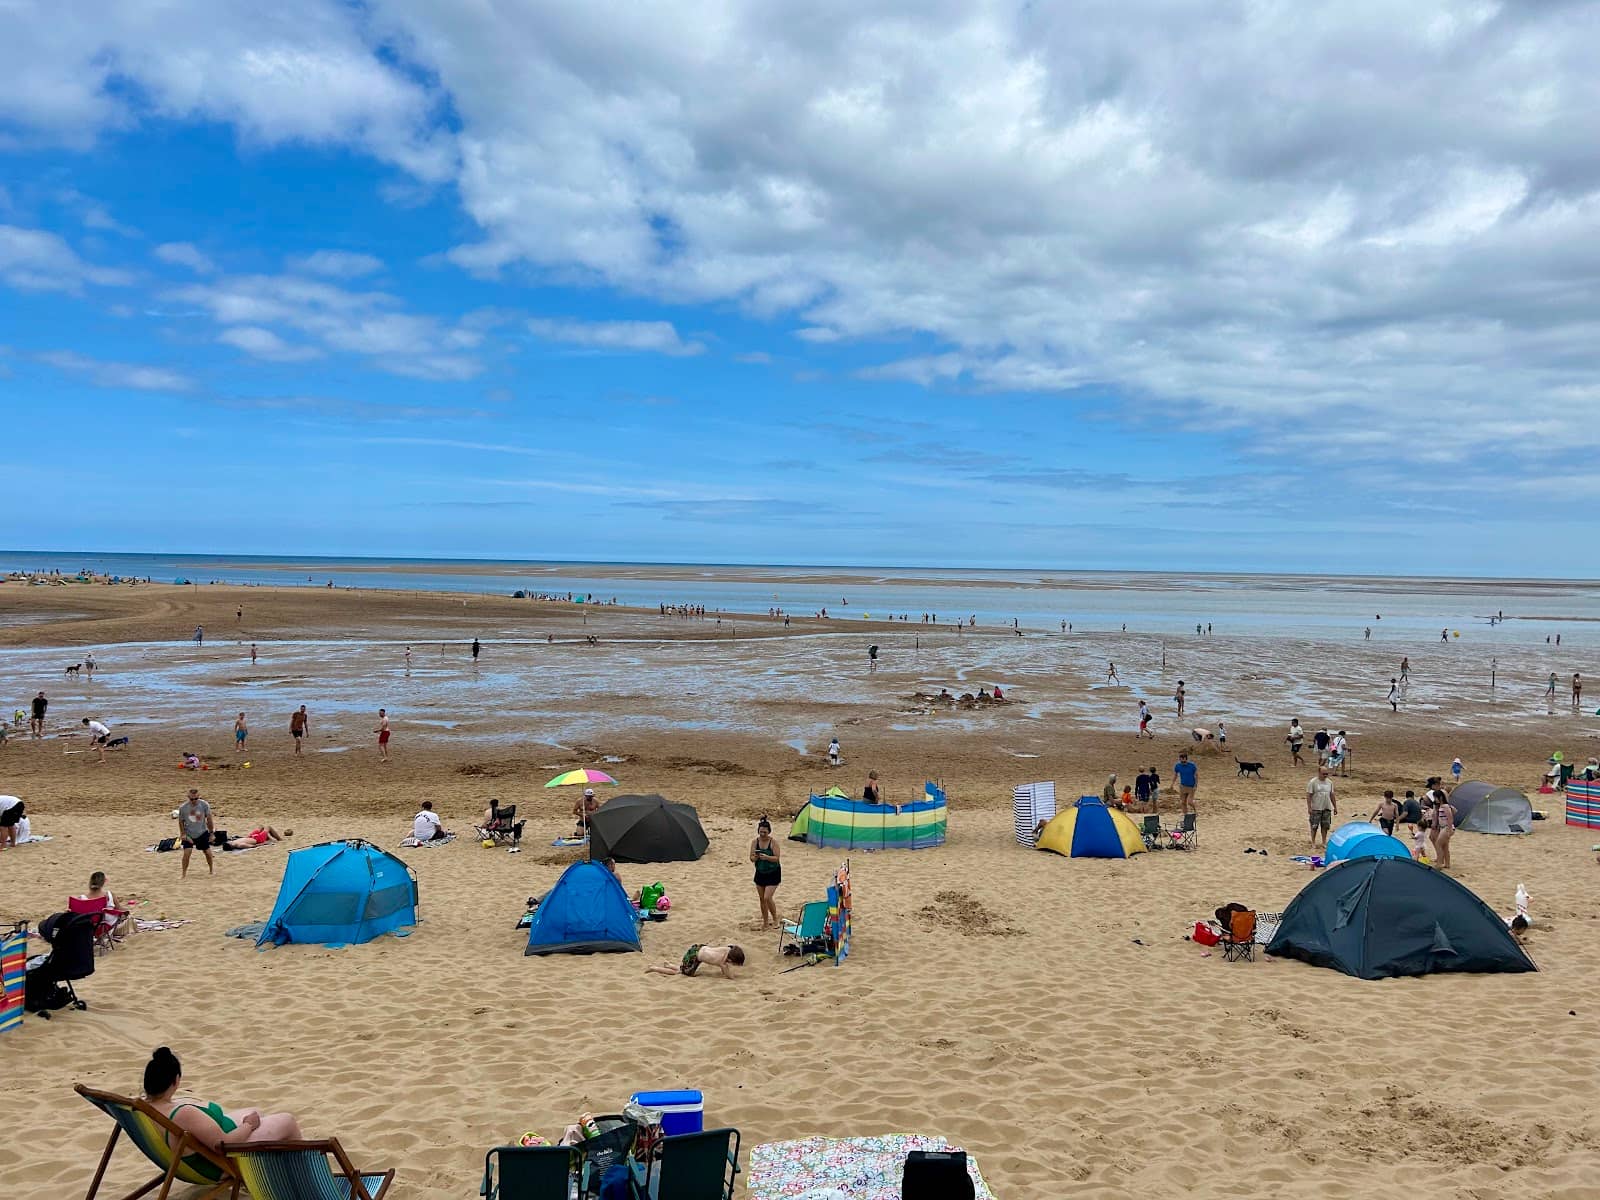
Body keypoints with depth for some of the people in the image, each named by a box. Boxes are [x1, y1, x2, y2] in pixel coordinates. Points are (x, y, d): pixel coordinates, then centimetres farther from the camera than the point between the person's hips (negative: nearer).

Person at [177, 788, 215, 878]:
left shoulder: (204, 805, -14)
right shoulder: (183, 807, -15)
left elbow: (209, 819, -3)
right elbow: (181, 821, -2)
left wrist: (211, 832, 0)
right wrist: (183, 834, -7)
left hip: (202, 833, 1)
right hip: (188, 834, -1)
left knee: (207, 852, 6)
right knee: (187, 852, -15)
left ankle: (211, 870, 30)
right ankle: (184, 873, 1)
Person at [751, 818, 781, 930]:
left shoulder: (773, 843, -15)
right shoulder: (755, 842, -5)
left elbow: (777, 858, -20)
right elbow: (751, 859, -5)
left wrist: (767, 857, -36)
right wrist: (755, 857, -28)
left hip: (773, 873, -5)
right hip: (760, 873, 5)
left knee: (767, 898, -12)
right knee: (762, 899, 11)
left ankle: (775, 918, 10)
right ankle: (765, 922, 25)